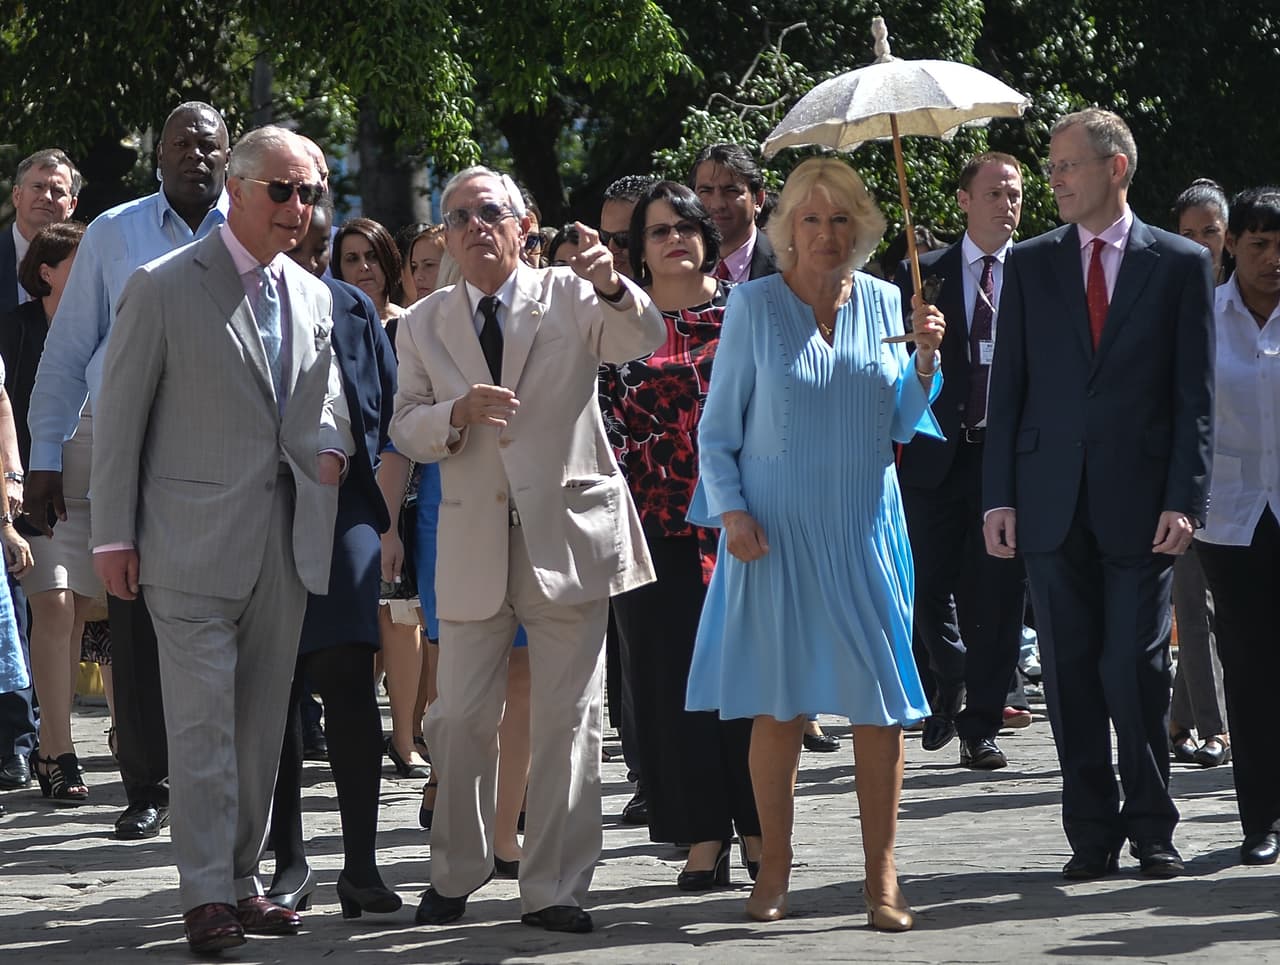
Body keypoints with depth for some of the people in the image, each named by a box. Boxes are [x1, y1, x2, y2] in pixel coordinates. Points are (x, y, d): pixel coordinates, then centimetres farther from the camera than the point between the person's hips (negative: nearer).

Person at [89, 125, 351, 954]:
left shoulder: (313, 296, 13)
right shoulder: (164, 288, -5)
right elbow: (120, 418, -3)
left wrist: (332, 444, 2)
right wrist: (113, 535, -6)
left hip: (286, 543, 6)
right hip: (195, 542, -6)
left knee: (263, 723, 10)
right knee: (204, 720, -7)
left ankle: (243, 880, 18)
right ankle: (208, 896, -4)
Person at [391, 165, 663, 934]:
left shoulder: (570, 298, 1)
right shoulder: (424, 326, 8)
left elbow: (643, 339, -16)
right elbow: (406, 429, 6)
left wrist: (612, 286, -37)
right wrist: (457, 414, -16)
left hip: (568, 532, -2)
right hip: (473, 543, 2)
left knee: (567, 719, 1)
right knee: (461, 718, 3)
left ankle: (554, 890, 7)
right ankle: (456, 876, 20)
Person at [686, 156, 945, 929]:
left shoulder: (882, 302, 6)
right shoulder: (754, 306, 0)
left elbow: (903, 427, 9)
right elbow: (718, 429, 3)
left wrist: (925, 359, -6)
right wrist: (731, 511, -9)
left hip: (864, 530, 2)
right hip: (777, 533, -2)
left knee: (881, 704, -2)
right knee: (777, 705, 2)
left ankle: (882, 877, 3)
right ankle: (775, 871, 13)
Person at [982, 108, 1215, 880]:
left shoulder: (1181, 264, 3)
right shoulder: (1030, 265, 10)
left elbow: (1195, 394, 1)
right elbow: (1009, 387, 9)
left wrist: (1183, 499, -8)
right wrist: (999, 496, 1)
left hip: (1139, 501, -2)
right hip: (1052, 498, 2)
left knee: (1137, 668, -3)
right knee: (1071, 671, 4)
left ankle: (1152, 829, 9)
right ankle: (1093, 833, 10)